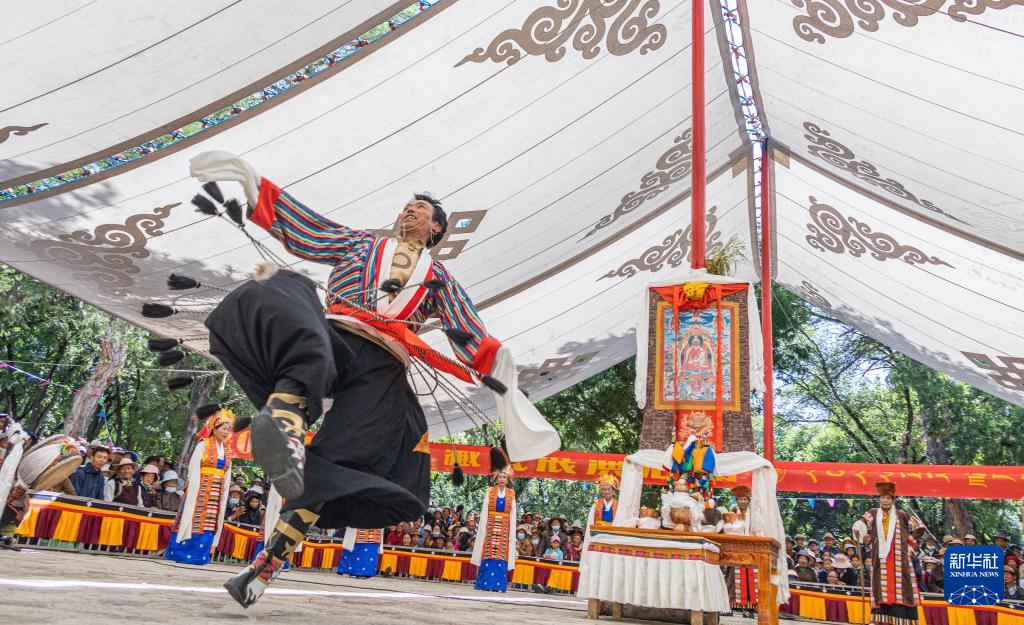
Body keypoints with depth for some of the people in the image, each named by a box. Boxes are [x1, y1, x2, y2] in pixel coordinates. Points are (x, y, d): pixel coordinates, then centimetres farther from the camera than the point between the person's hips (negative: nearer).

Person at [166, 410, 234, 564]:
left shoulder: (227, 451, 13)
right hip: (200, 488, -5)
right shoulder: (203, 445, -1)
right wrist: (195, 490, -12)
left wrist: (224, 495, 10)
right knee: (194, 520, -7)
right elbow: (193, 469, -5)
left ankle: (199, 554, 8)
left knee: (209, 522, 3)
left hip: (216, 492, 5)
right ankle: (181, 553, 1)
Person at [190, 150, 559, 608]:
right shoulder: (362, 244, 31)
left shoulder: (439, 279, 27)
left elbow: (471, 335, 16)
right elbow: (304, 228, 25)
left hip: (382, 369, 0)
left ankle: (269, 562, -9)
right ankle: (286, 424, -57)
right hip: (331, 339, 0)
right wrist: (253, 185, 17)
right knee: (286, 294, -34)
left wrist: (501, 381, 1)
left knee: (332, 465, -18)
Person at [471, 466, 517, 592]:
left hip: (504, 527, 1)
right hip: (490, 525, -1)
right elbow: (484, 512, 1)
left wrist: (512, 532, 0)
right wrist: (484, 528, -8)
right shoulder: (489, 492, 4)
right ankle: (484, 583, 3)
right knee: (488, 554, -3)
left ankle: (498, 585, 1)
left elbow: (512, 514, 7)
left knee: (501, 555, -2)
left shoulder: (511, 494, 7)